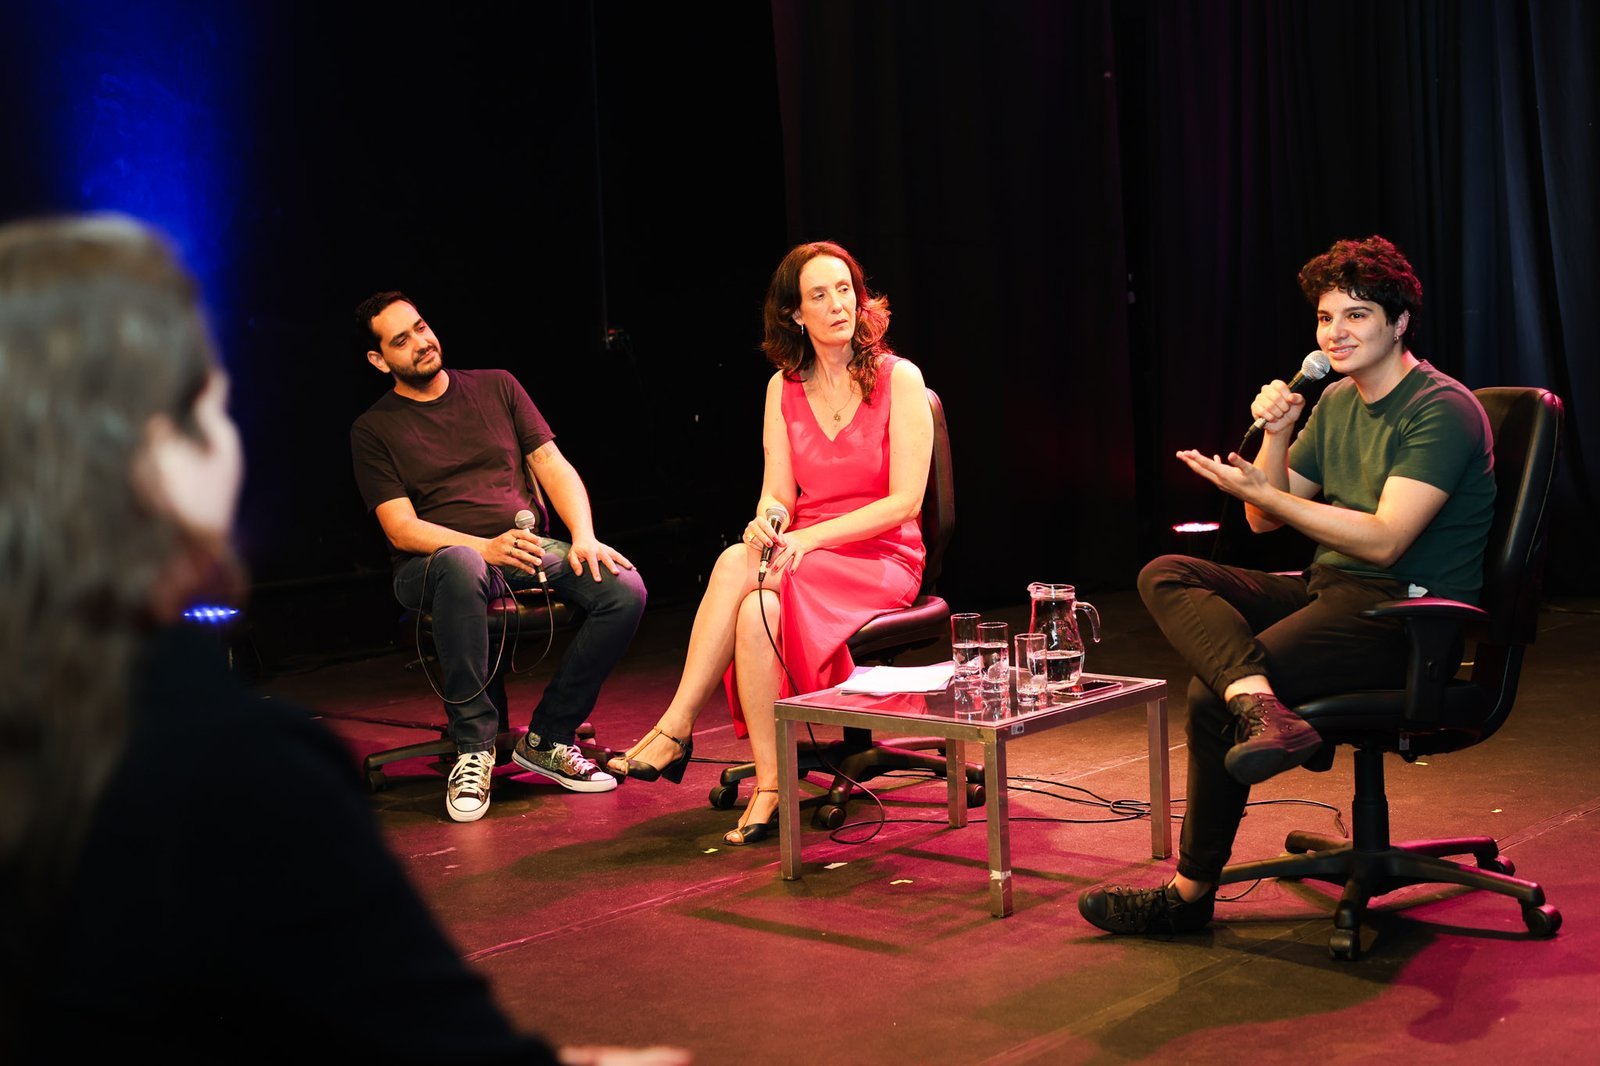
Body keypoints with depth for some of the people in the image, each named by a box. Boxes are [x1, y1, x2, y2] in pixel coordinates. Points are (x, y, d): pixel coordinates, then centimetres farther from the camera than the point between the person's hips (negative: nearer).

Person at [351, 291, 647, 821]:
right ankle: (474, 749, -29)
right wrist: (486, 547, -21)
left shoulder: (496, 386, 15)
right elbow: (401, 529, -5)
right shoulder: (373, 430, 6)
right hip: (434, 563, -3)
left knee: (625, 588, -25)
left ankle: (547, 739, -10)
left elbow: (553, 466, 9)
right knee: (462, 565, -43)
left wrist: (584, 537, -10)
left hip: (530, 548, 4)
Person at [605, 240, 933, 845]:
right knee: (751, 595, -33)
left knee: (735, 566, -31)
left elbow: (904, 501, -10)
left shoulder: (899, 379, -4)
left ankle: (675, 729, -25)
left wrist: (807, 538, -19)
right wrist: (767, 520, -20)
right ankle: (768, 785, -33)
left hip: (880, 559, -4)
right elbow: (777, 493, 6)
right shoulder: (784, 387, 10)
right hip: (804, 555, 4)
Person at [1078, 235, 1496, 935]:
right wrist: (1276, 436, -4)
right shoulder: (1336, 402, 15)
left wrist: (1262, 490, -21)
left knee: (1210, 698, -23)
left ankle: (1192, 893, -10)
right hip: (1330, 593, 9)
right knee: (1164, 576, -11)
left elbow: (1386, 540, -21)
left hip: (1405, 619, -9)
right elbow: (1264, 522, 14)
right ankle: (1262, 709, -38)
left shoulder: (1443, 412, -11)